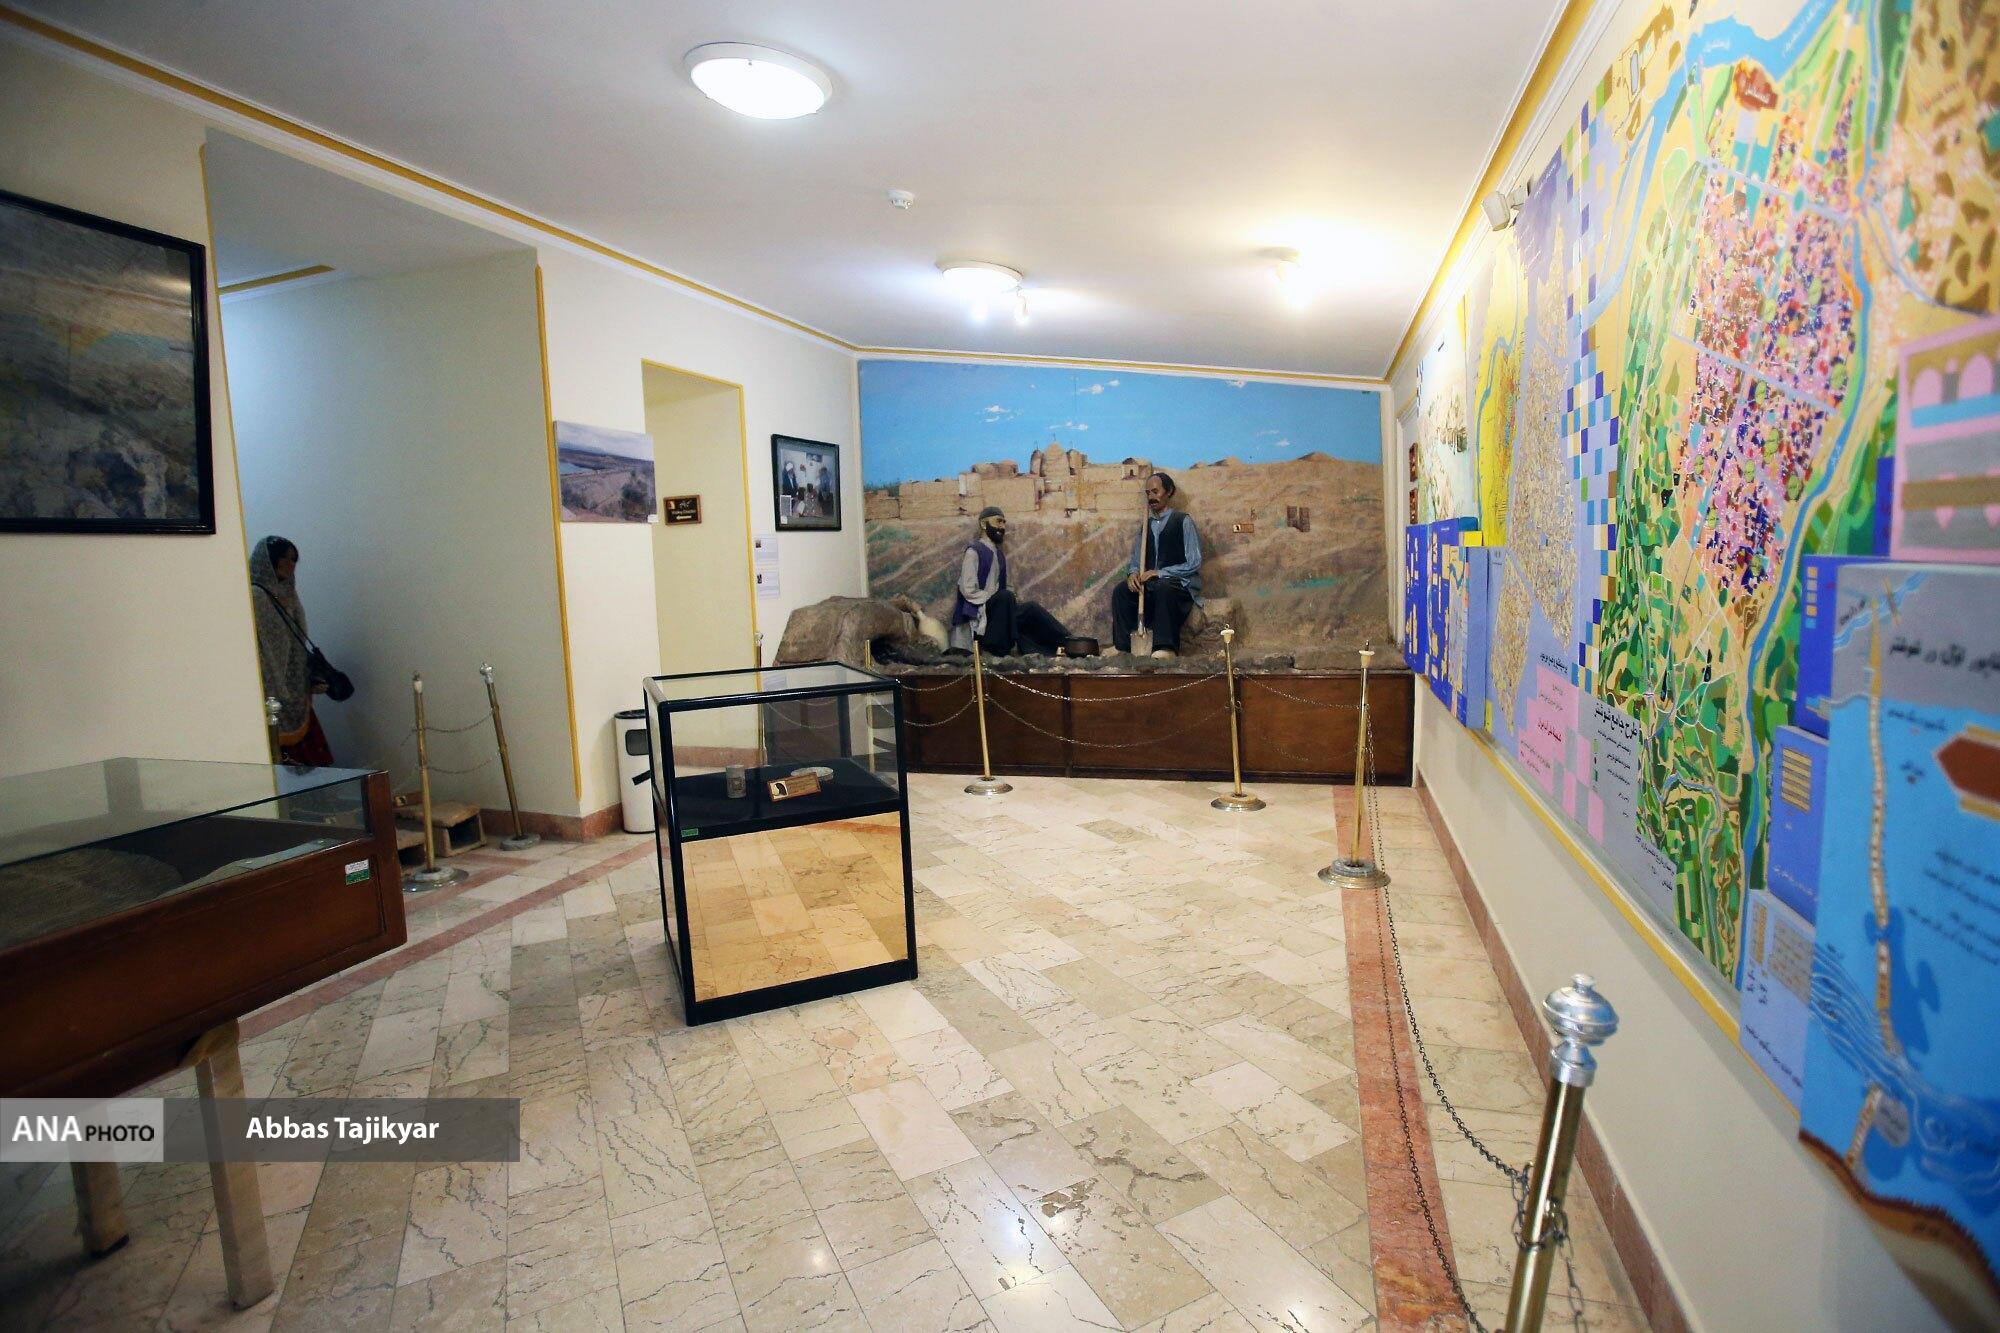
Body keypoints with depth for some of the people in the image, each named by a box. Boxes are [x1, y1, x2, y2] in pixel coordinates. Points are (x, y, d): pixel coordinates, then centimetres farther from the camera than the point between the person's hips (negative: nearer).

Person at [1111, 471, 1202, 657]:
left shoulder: (1183, 522, -1)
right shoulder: (1146, 524, 17)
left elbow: (1193, 564, -8)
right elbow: (1136, 558, 17)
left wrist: (1160, 573, -18)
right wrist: (1133, 572, -8)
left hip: (1179, 585, -5)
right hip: (1150, 585, 5)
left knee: (1163, 586, -38)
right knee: (1120, 591, -21)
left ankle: (1166, 649, -42)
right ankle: (1122, 647, -22)